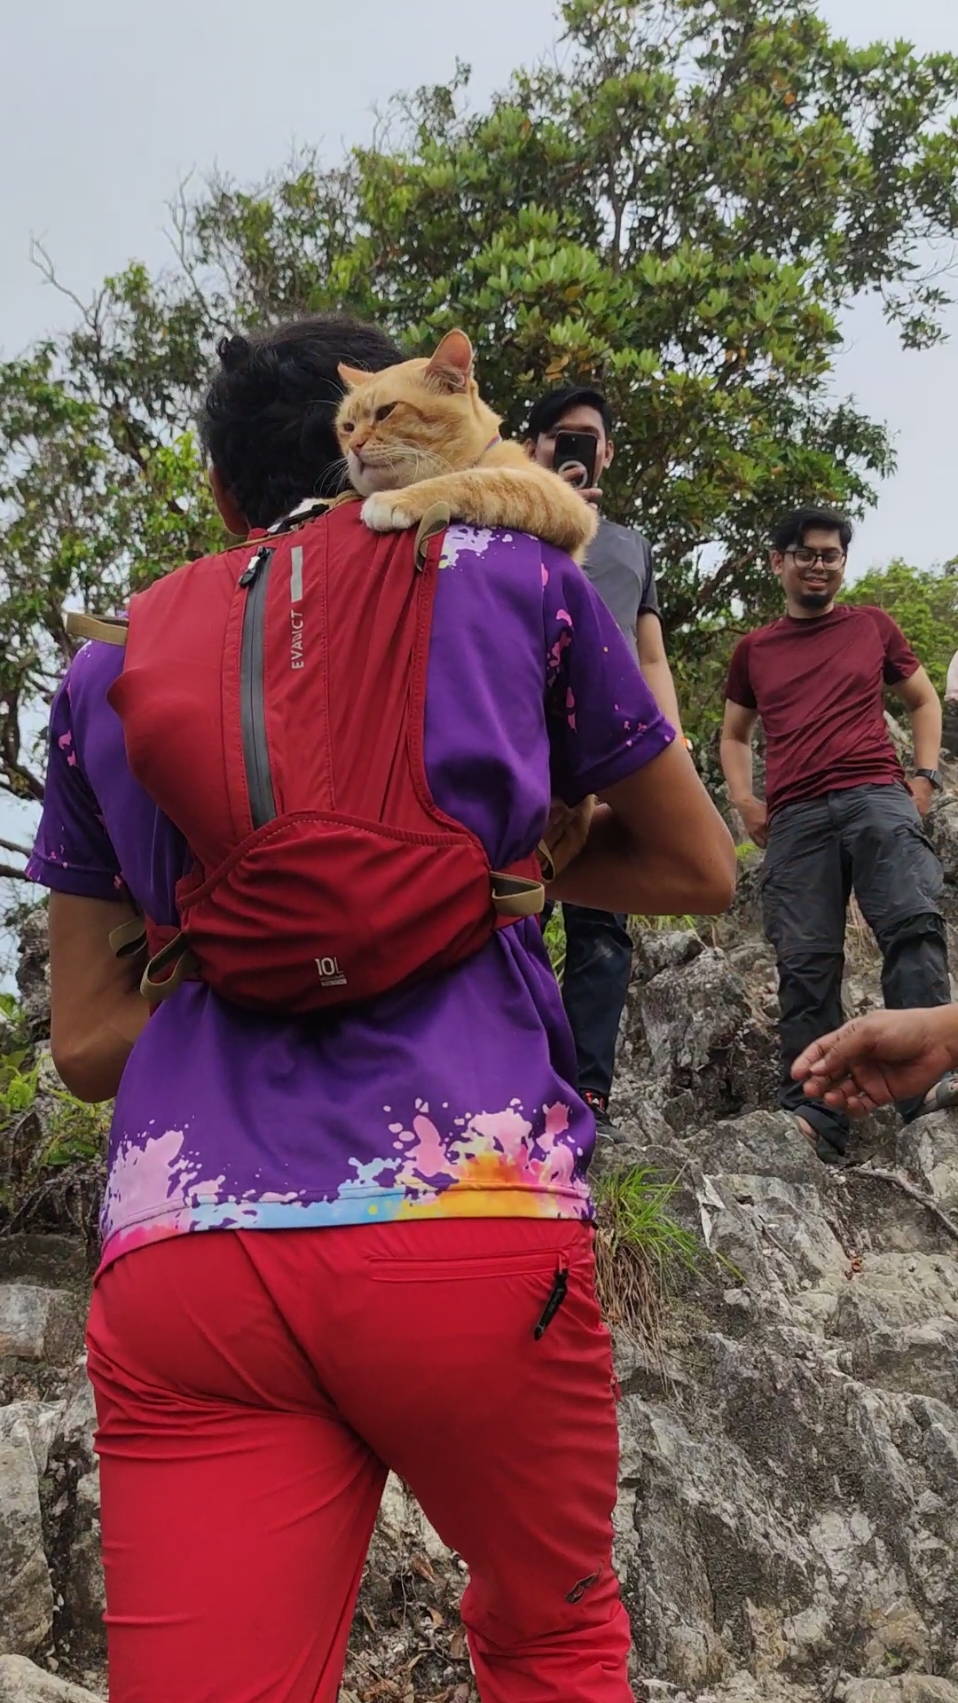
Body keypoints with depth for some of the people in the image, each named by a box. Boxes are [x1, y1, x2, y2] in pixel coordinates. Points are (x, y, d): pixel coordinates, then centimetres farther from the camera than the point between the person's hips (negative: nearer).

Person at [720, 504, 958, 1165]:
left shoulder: (873, 626, 17)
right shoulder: (754, 649, 19)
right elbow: (735, 735, 29)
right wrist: (744, 800, 11)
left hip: (876, 797, -1)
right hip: (795, 816, 1)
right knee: (806, 964, -5)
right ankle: (815, 1118, -3)